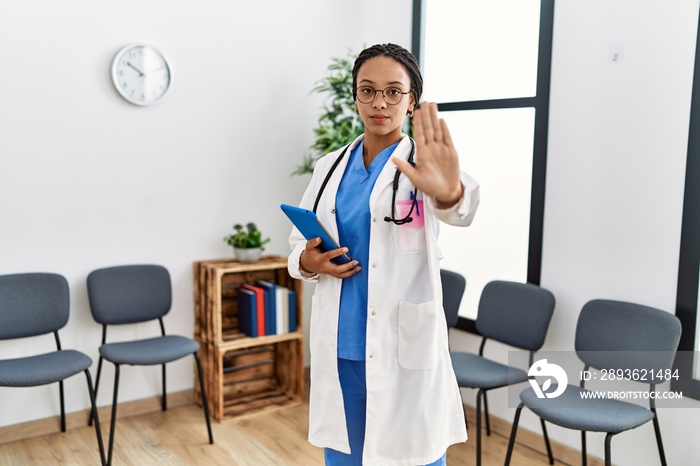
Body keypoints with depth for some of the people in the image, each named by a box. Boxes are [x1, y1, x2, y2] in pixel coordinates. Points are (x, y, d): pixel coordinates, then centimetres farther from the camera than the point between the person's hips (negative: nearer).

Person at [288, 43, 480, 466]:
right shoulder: (330, 167, 7)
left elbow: (457, 208, -29)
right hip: (338, 347, 4)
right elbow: (299, 243, 15)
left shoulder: (426, 164, -6)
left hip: (404, 349, -4)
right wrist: (308, 262, -8)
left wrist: (449, 193, -53)